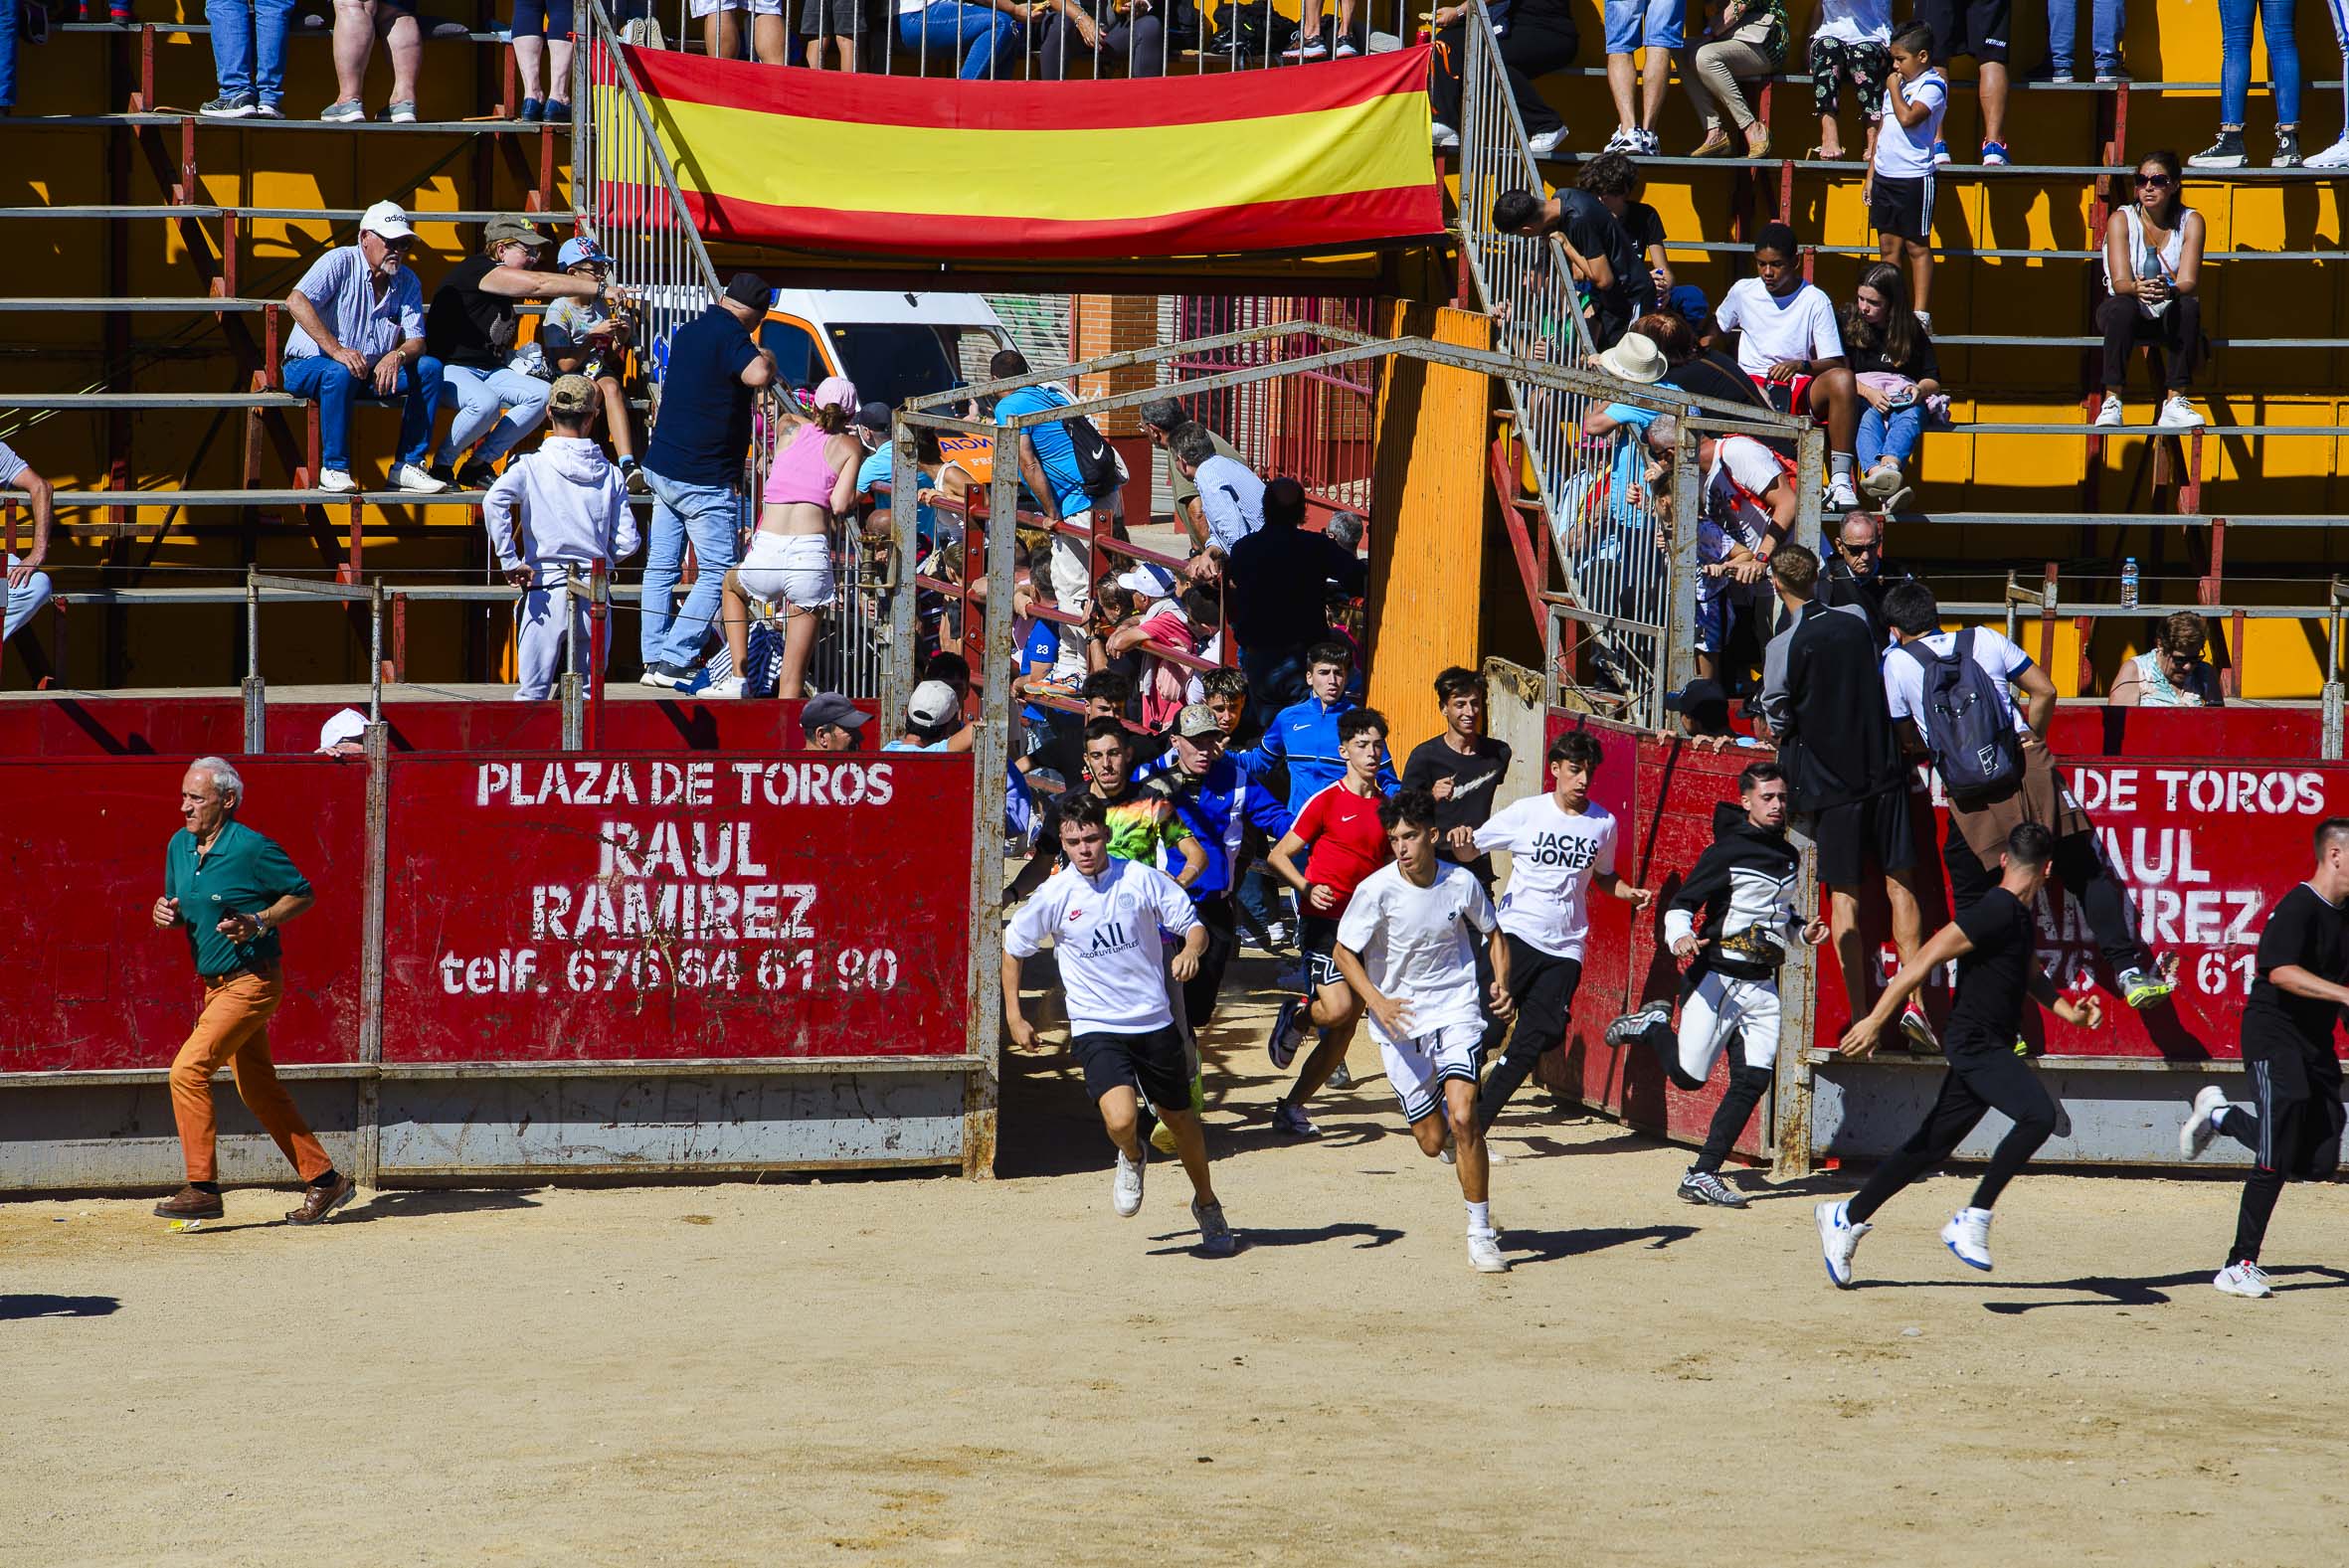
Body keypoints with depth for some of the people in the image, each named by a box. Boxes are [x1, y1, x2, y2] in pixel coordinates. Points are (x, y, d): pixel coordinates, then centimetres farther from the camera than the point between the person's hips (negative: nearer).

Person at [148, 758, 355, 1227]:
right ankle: (324, 1180, 21)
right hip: (216, 986, 9)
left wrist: (259, 923, -20)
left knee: (188, 1070, -16)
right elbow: (181, 912, 19)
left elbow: (303, 894, -7)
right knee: (259, 1091, 12)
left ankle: (202, 1188, -11)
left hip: (252, 982, -9)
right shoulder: (180, 846, 7)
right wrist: (166, 914, -4)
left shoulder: (252, 848, -15)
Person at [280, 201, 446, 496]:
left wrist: (397, 355, -28)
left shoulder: (408, 282, 6)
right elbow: (296, 301, -26)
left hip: (371, 373, 6)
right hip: (309, 367, -5)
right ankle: (334, 469, -27)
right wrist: (336, 350, -34)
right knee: (340, 373, -39)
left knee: (429, 368, -13)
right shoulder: (341, 262, -11)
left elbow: (416, 340, -2)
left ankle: (408, 466, -15)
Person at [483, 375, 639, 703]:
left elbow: (494, 502, -20)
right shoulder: (610, 474, 4)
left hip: (546, 588, -2)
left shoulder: (531, 467, -2)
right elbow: (627, 543, 4)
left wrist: (510, 561, -14)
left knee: (532, 693, 2)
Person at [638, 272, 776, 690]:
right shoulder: (731, 336, -16)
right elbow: (757, 375, -35)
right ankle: (673, 661, -8)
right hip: (703, 479, -9)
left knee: (661, 566, 11)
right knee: (719, 574, -3)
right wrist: (767, 358, -12)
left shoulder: (688, 331, 12)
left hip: (662, 468, 9)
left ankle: (653, 657, 10)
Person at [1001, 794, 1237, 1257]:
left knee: (1180, 1118, 16)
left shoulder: (1142, 878, -6)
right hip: (1096, 1028, -2)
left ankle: (1208, 1206, 42)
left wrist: (1191, 950, -22)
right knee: (1121, 1120, -24)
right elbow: (1013, 948, 8)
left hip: (1154, 1022, 2)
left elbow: (1194, 926, 1)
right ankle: (1131, 1159, 14)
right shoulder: (1054, 896, -7)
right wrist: (1014, 1017, 7)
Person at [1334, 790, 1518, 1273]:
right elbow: (1344, 952, -5)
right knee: (1432, 1141, 3)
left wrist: (1501, 983, -5)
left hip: (1457, 1011, 0)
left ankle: (1481, 1234, -9)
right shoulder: (1376, 890, -14)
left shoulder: (1461, 883, -8)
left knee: (1463, 1119, -20)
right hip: (1399, 1021, 0)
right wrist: (1378, 1002, -19)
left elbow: (1492, 933, 11)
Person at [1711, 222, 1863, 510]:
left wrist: (1801, 365, -24)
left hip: (1799, 388, -2)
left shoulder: (1815, 301, 0)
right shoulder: (1743, 291, 10)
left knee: (1842, 379, -34)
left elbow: (1834, 364, -4)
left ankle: (1840, 481, -36)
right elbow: (1716, 327, 27)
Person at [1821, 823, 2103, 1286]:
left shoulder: (2022, 917, 13)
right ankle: (1973, 1221, -23)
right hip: (1974, 1043, -10)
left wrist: (2069, 1011, 15)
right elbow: (1924, 959, -21)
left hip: (1988, 1049, 10)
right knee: (2039, 1114, -25)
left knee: (1932, 1145, 14)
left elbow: (2032, 977, 32)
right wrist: (1875, 1021, -22)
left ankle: (1848, 1218, 25)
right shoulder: (1995, 913, -17)